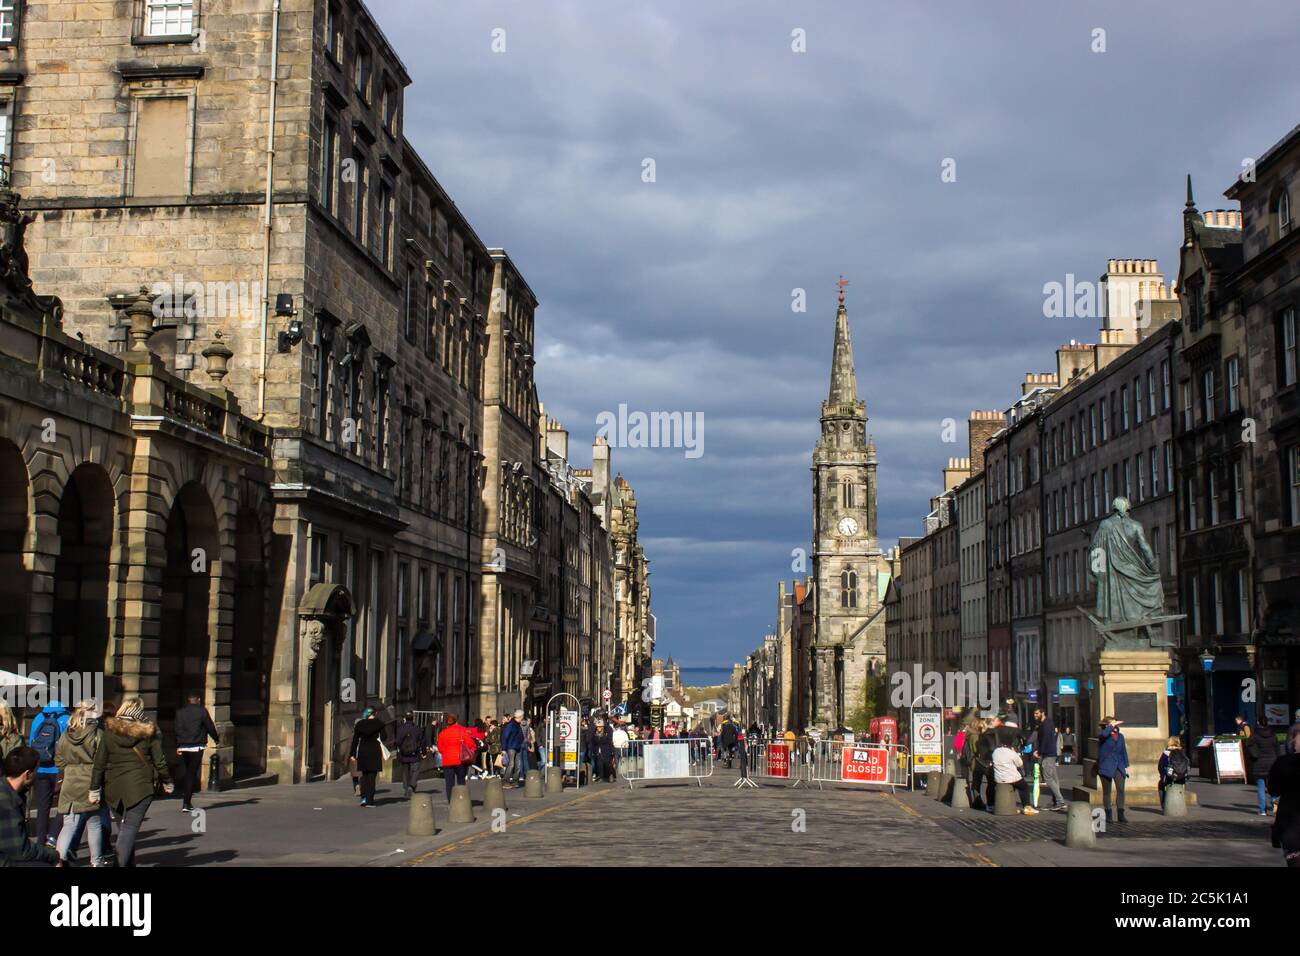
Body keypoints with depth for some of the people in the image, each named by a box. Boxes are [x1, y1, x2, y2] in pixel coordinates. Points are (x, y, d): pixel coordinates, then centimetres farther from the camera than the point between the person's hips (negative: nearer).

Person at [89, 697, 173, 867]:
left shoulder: (109, 731, 3)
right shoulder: (149, 732, -2)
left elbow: (99, 763, 2)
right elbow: (159, 762, 1)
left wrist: (94, 789, 7)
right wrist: (167, 782, 14)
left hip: (114, 788, 3)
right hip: (141, 787, -3)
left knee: (123, 827, 16)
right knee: (131, 827, -6)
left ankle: (129, 863, 20)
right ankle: (122, 863, -20)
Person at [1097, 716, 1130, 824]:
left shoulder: (1120, 736, 14)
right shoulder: (1103, 736, -3)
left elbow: (1124, 751, 17)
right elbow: (1103, 734, -30)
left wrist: (1126, 766, 13)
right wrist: (1111, 726, -21)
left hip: (1119, 766, 4)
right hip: (1106, 767, -4)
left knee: (1121, 789, -5)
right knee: (1107, 791, 2)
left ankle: (1121, 815, 0)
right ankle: (1108, 816, 9)